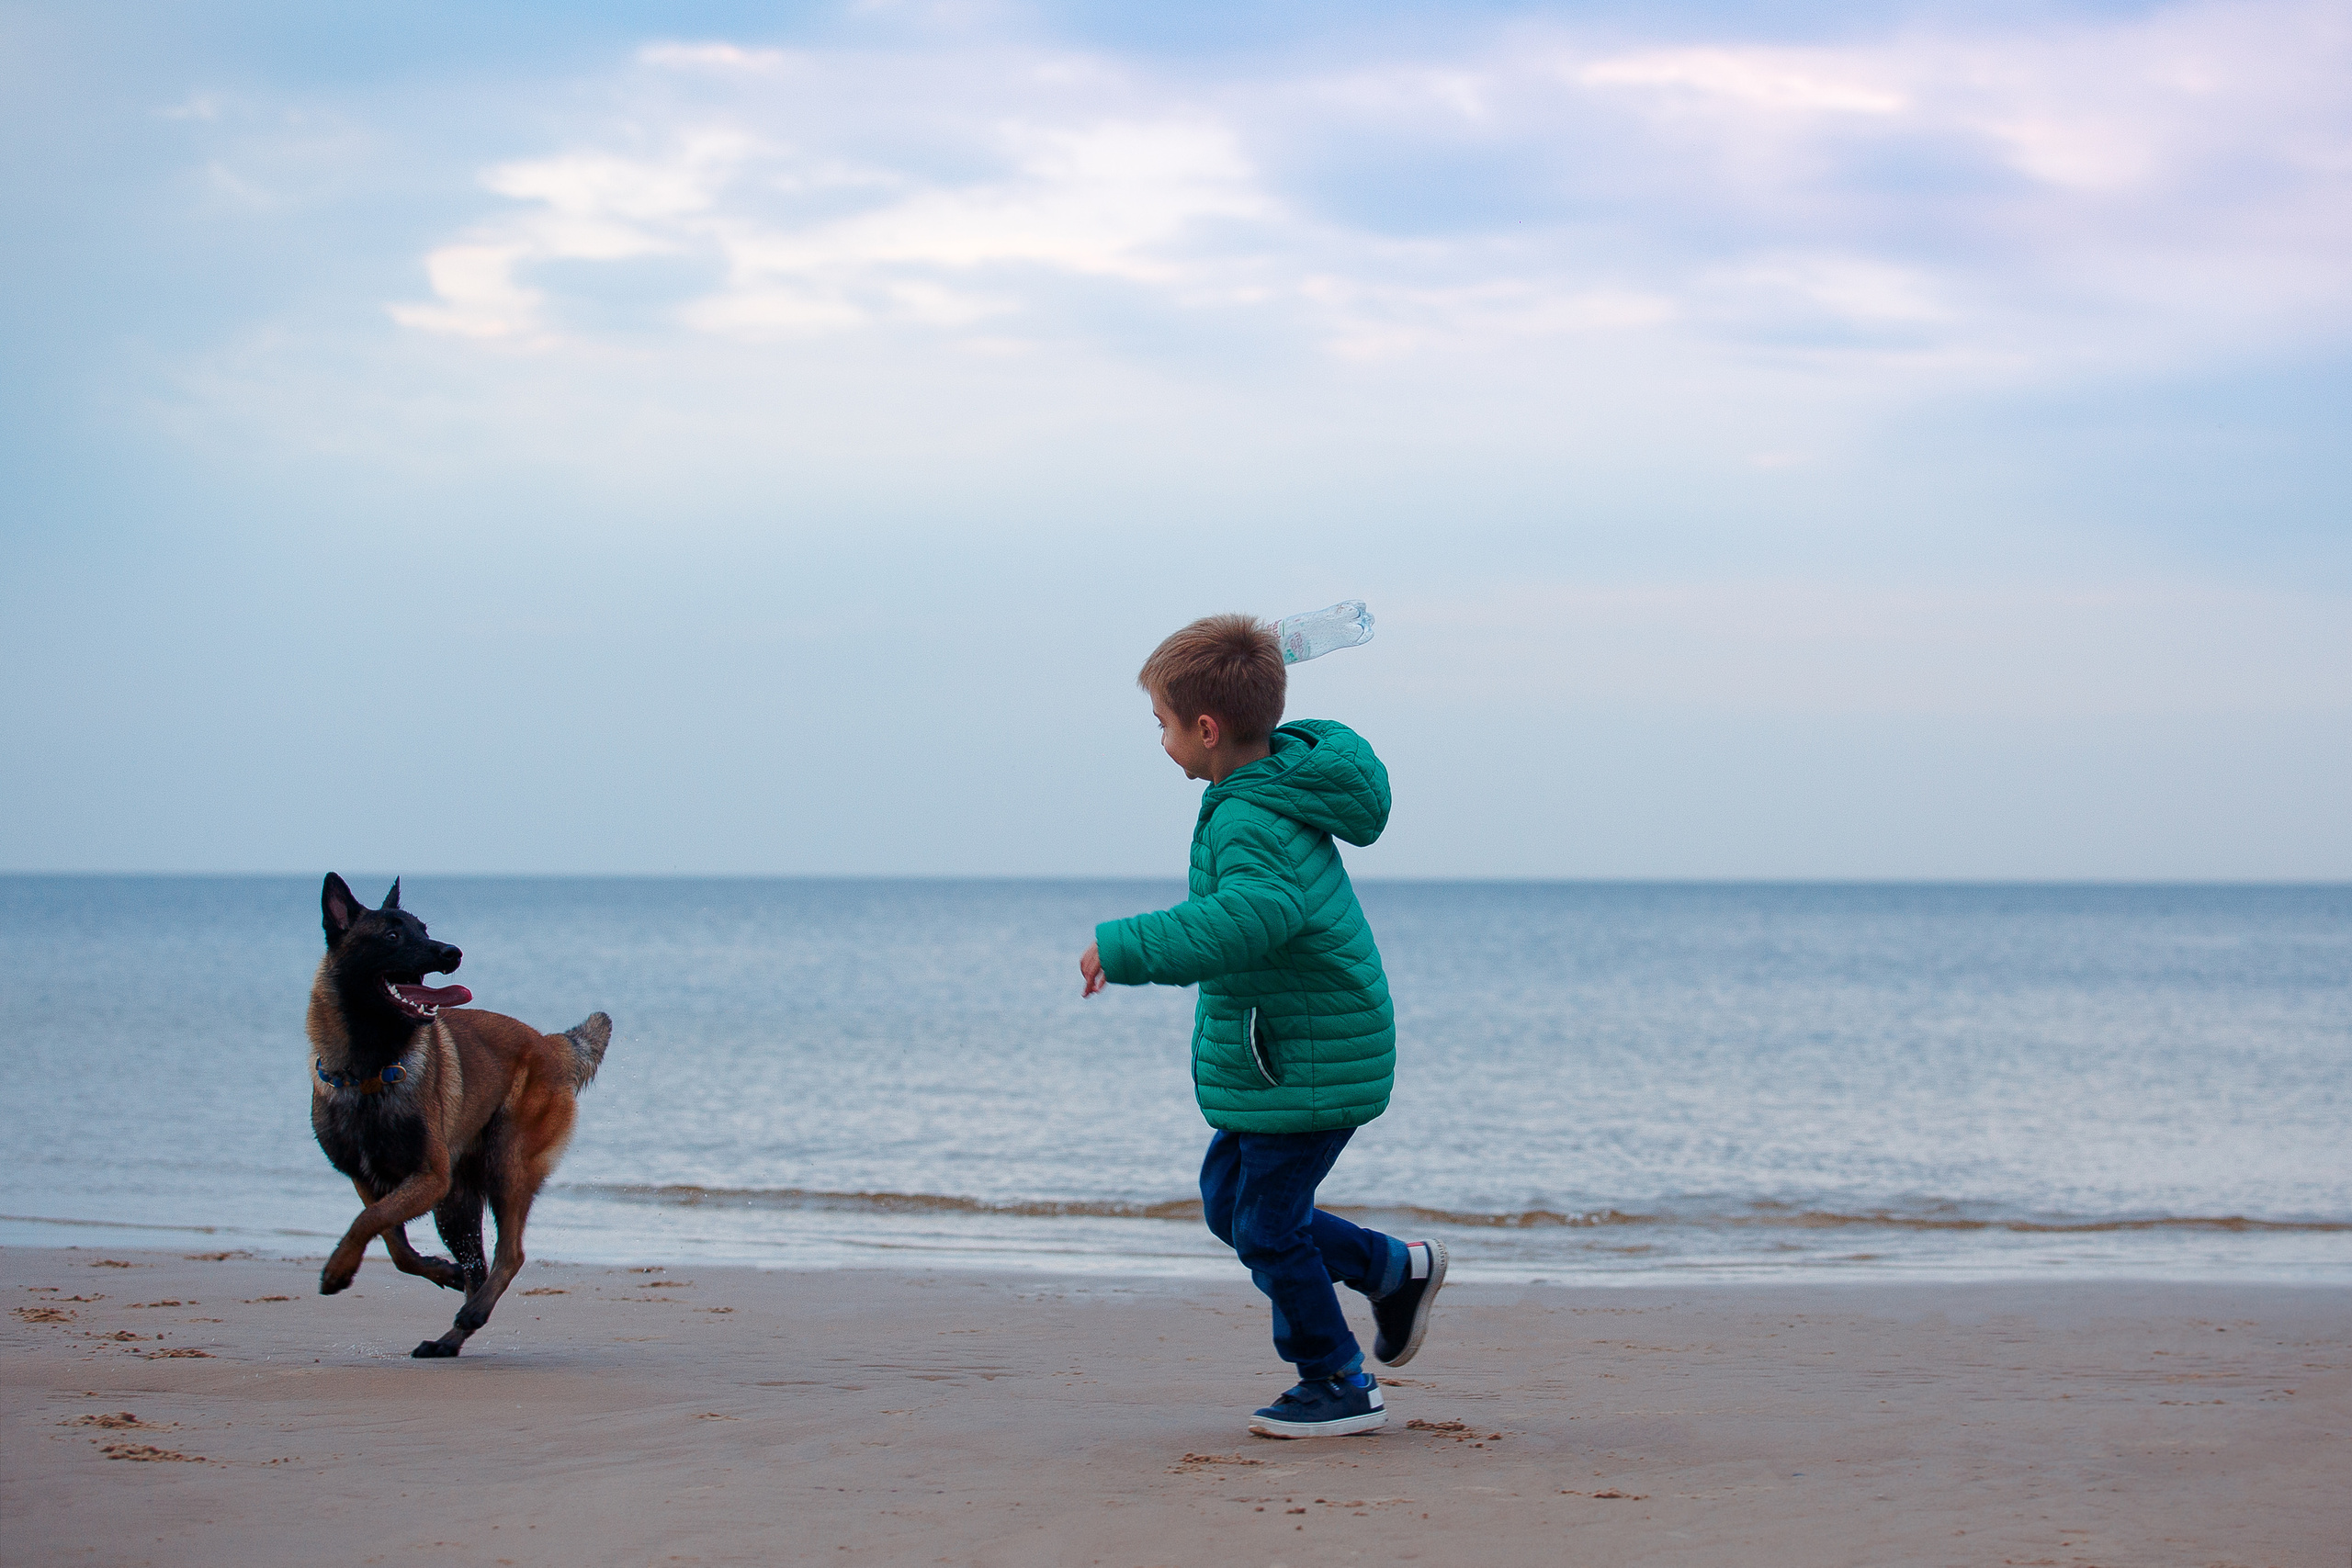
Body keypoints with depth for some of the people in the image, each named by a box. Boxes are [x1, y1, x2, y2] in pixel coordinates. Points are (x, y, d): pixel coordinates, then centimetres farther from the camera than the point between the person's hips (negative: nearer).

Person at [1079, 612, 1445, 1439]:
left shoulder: (1251, 824, -26)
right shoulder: (1282, 778, 4)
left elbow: (1252, 917, -44)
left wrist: (1125, 948, -42)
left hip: (1307, 1062, -10)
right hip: (1290, 1053, 10)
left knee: (1266, 1222, 1)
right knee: (1229, 1200, 17)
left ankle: (1338, 1386, 15)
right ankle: (1396, 1270, 26)